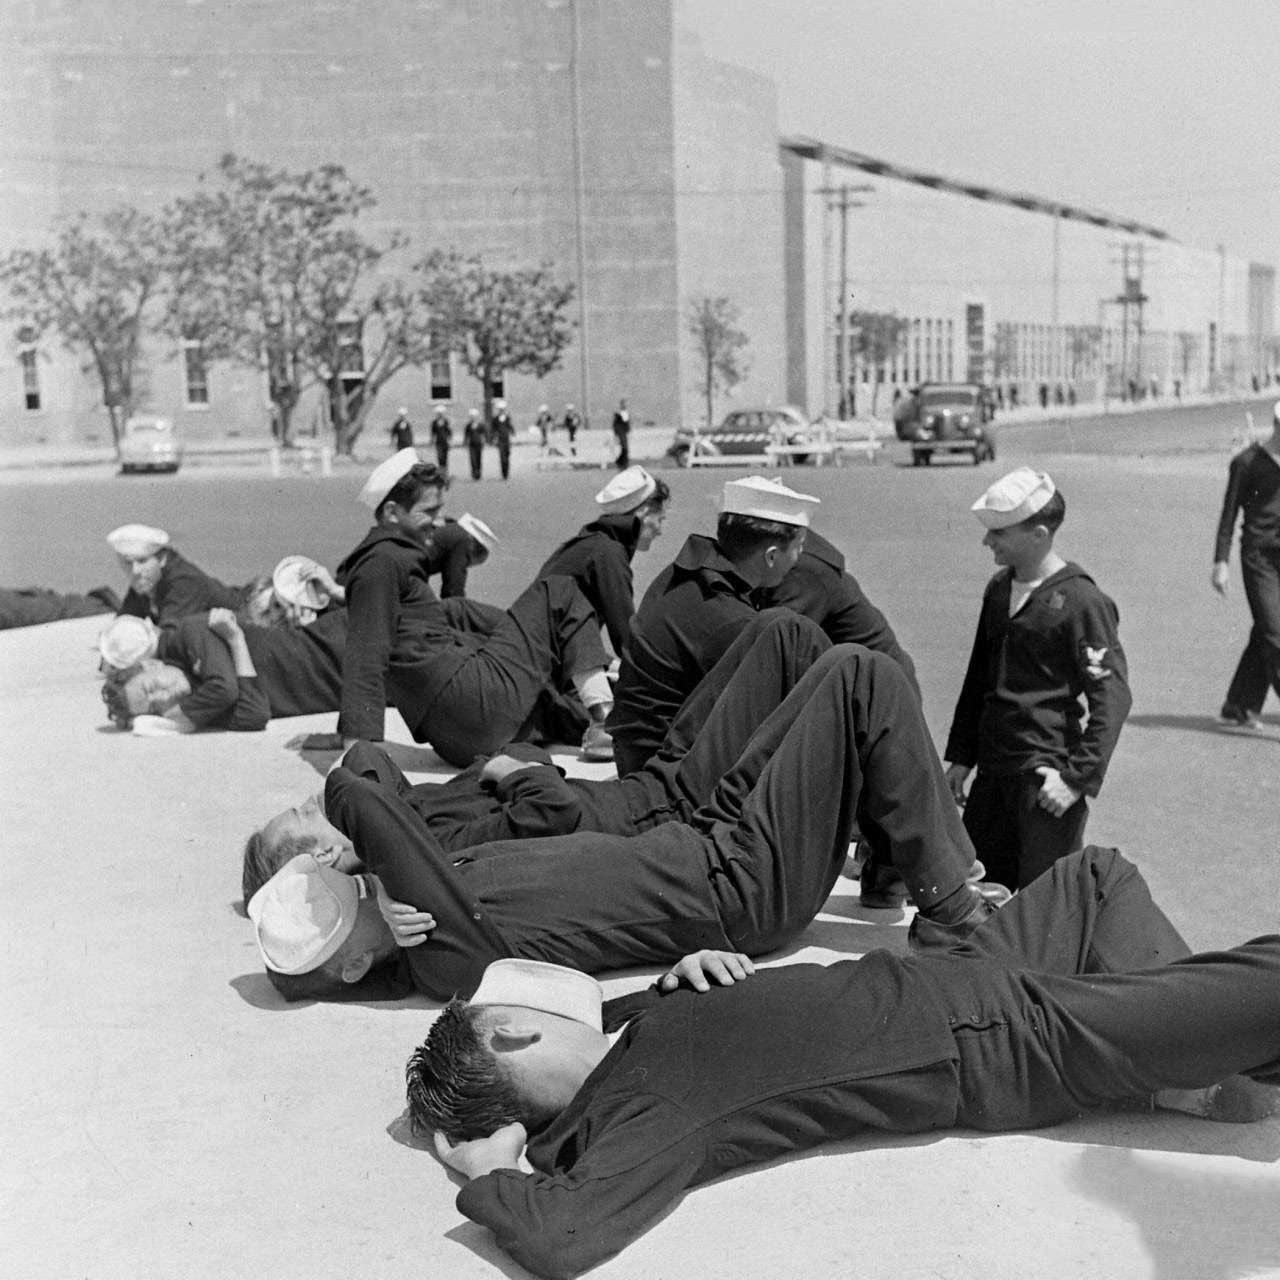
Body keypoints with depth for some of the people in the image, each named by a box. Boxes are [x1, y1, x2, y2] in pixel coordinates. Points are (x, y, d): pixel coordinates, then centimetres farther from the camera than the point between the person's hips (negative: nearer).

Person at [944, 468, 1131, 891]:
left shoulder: (1080, 600, -12)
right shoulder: (999, 589, 11)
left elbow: (1113, 696, -13)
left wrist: (1077, 777, -18)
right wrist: (960, 757, 18)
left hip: (1047, 773, -7)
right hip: (993, 773, 7)